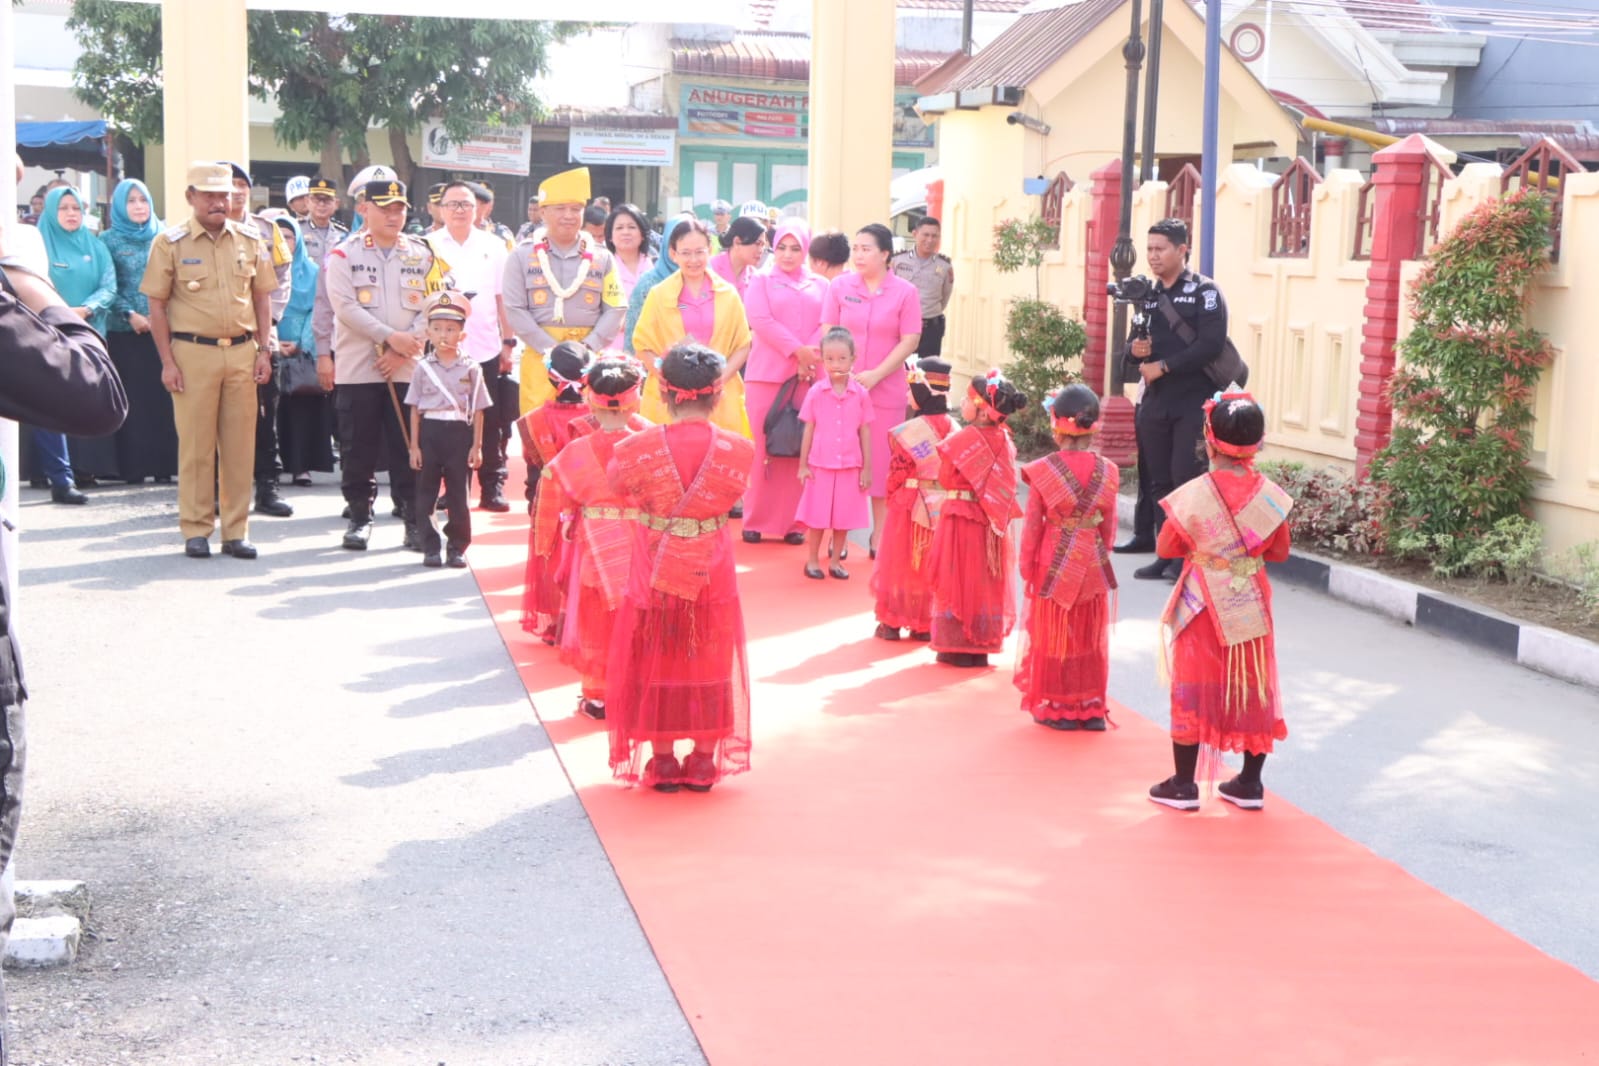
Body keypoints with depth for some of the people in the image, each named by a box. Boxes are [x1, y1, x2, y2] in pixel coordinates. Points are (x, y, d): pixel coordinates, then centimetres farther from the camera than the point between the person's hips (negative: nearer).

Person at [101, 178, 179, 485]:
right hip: (125, 330, -2)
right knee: (132, 397, -1)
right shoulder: (109, 240, 3)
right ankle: (134, 468, 2)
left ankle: (164, 464, 3)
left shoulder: (161, 237, 10)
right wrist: (130, 314, -12)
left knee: (163, 394, -2)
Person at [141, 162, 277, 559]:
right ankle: (196, 530, 9)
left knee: (240, 444, 4)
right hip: (192, 351, -3)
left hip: (241, 351, 3)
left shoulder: (250, 240, 9)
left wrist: (264, 351, 6)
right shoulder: (170, 243, 0)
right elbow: (157, 306, 0)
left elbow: (261, 298, 14)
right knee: (196, 444, 1)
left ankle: (236, 530, 12)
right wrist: (168, 362, -6)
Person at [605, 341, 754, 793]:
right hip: (713, 576, 1)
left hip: (653, 574, -1)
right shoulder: (737, 450, -13)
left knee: (656, 662, 13)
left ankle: (663, 761, 18)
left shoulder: (638, 448, -15)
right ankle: (705, 761, 19)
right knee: (708, 662, 13)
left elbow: (620, 486, 4)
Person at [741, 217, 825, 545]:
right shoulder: (762, 281, 8)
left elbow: (826, 326, 3)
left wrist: (811, 356, -14)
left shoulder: (820, 286, 15)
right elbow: (761, 320, -6)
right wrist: (797, 351, -15)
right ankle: (756, 520, 5)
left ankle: (792, 520, 8)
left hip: (808, 378, 2)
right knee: (763, 448, -1)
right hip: (767, 375, -2)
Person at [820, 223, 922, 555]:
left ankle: (879, 535, 14)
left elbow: (909, 341, -4)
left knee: (881, 461, 3)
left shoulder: (905, 292, -1)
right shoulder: (839, 286, 4)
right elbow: (828, 335, 3)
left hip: (885, 390, -1)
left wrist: (875, 375, -12)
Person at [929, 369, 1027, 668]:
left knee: (959, 580, 4)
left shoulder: (962, 440, -16)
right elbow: (1005, 485, 7)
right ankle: (982, 645, 17)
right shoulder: (1003, 440, 1)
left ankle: (957, 647, 7)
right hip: (992, 521, 5)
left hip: (961, 517, -5)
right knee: (986, 581, 12)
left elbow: (945, 478, -8)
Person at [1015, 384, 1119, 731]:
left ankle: (1056, 708, 16)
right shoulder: (1106, 471, -6)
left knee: (1054, 635, 10)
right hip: (1093, 565, 2)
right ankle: (1091, 708, 19)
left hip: (1053, 562, -2)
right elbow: (1109, 524, 1)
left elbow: (1032, 524, -8)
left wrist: (1026, 564, 3)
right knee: (1090, 638, 13)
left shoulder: (1042, 470, -13)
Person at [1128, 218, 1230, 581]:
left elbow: (1211, 345, -16)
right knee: (1160, 482, 7)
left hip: (1194, 401, -6)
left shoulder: (1204, 292, -5)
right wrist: (1136, 350, -6)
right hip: (1155, 401, 6)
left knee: (1185, 477, -11)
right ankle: (1165, 555, 13)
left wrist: (1163, 366, -17)